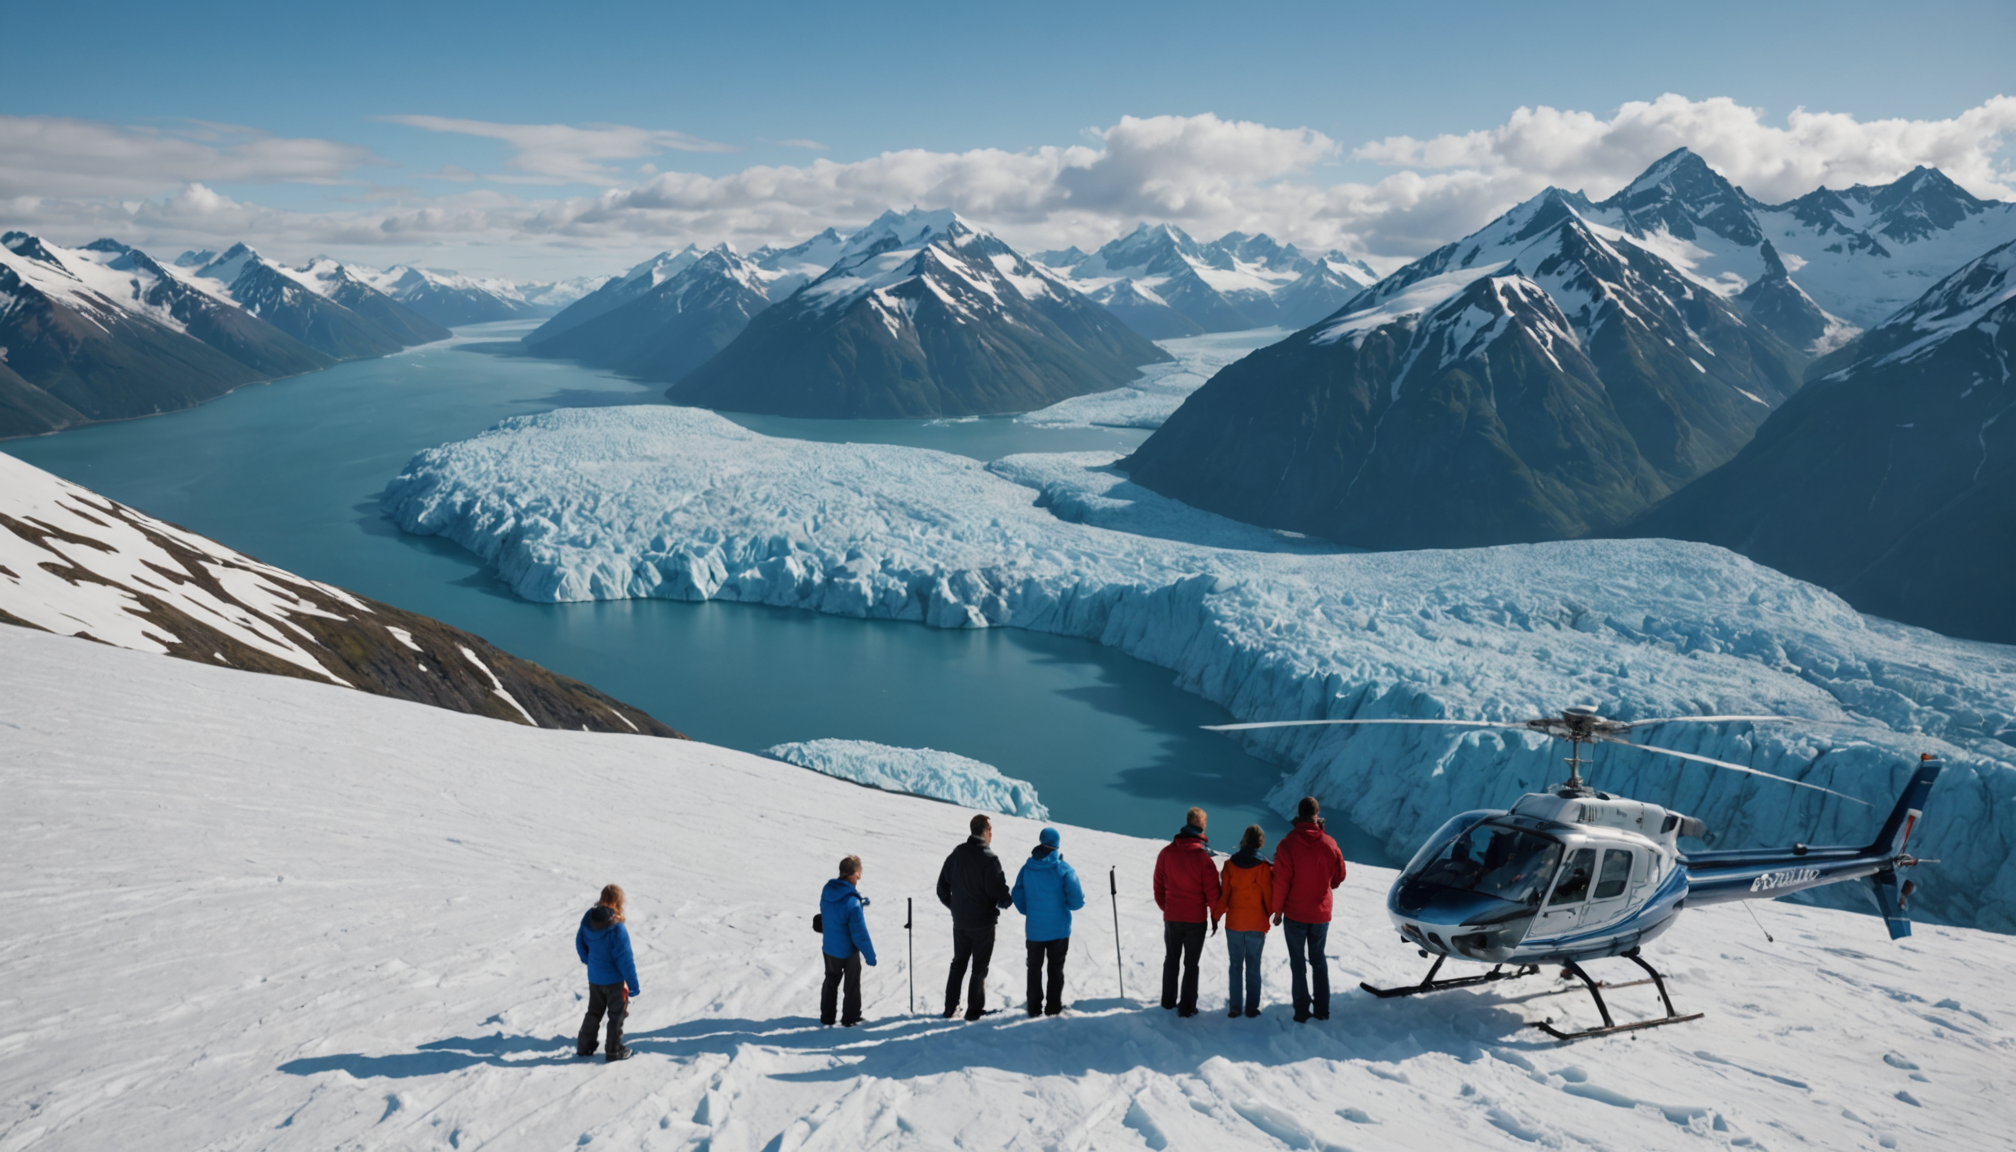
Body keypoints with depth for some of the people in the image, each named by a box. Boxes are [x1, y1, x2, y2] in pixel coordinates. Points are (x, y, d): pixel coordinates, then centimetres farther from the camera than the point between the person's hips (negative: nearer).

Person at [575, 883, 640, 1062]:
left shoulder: (588, 918, -8)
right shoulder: (617, 929, -28)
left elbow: (580, 942, 8)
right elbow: (625, 960, -23)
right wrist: (633, 985, -14)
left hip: (593, 978, 6)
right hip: (614, 979, -6)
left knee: (594, 1012, 23)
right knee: (617, 1014, 11)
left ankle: (584, 1046, 30)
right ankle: (614, 1050, 18)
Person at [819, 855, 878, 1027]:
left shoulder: (827, 890, -11)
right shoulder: (852, 902, -31)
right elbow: (860, 932, -26)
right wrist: (870, 955, -16)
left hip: (828, 947, 6)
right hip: (848, 951, -6)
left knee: (831, 981, 24)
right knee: (852, 985, 16)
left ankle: (827, 1017, 33)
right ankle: (850, 1019, 27)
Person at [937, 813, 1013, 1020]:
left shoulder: (956, 854, 3)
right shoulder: (989, 858, -18)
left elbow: (942, 887, 7)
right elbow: (998, 890, -20)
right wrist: (1005, 902, 1)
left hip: (960, 921, 6)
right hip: (983, 921, -6)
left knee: (958, 964, 17)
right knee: (979, 967, 6)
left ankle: (950, 1009, 20)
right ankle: (975, 1009, 8)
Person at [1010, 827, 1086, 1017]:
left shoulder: (1027, 868, -5)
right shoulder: (1064, 869, -14)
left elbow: (1017, 897, 0)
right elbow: (1076, 900, -15)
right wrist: (1068, 904, 8)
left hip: (1033, 929, 2)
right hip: (1058, 929, -2)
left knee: (1034, 968, 15)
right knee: (1056, 969, 11)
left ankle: (1034, 1007, 18)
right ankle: (1054, 1007, 13)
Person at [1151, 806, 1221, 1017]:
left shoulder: (1166, 853, -6)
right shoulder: (1202, 856, -18)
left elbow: (1159, 885, 3)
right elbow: (1212, 890, -12)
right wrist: (1215, 916, 2)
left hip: (1171, 918, 3)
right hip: (1196, 919, -3)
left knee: (1171, 959, 19)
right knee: (1191, 964, 7)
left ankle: (1168, 1000, 29)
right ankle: (1187, 1006, 9)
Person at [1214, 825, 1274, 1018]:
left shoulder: (1230, 864, -5)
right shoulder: (1264, 867, -12)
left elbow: (1223, 893, -3)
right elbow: (1268, 896, -7)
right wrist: (1270, 914, 12)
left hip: (1234, 923, 2)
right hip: (1257, 924, -2)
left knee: (1236, 965, 10)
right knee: (1253, 966, 7)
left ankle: (1235, 1006, 11)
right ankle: (1252, 1007, 9)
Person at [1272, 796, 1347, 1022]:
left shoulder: (1289, 844, -15)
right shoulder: (1329, 843, -6)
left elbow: (1281, 881, -14)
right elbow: (1338, 877, 6)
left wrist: (1277, 910, -3)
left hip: (1295, 913, -3)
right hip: (1321, 913, 3)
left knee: (1298, 962, 7)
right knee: (1319, 959, 17)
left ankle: (1302, 1010, 7)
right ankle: (1322, 1009, 18)